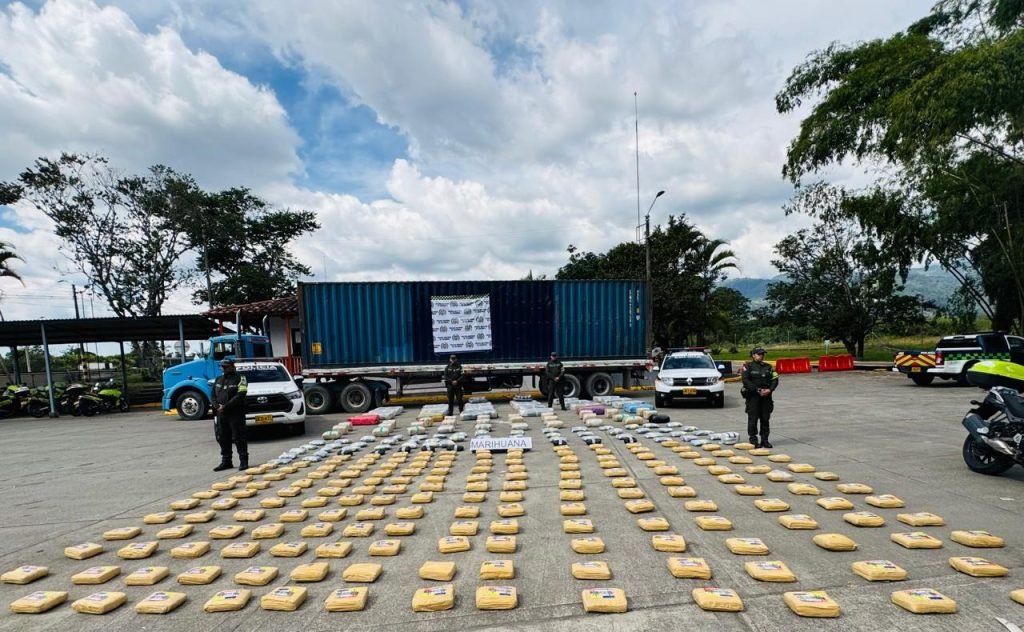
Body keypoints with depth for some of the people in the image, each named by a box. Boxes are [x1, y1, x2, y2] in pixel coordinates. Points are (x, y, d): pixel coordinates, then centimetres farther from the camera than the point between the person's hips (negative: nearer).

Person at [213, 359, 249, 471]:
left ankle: (243, 461, 1)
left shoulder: (240, 378, -3)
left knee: (239, 438, -5)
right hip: (220, 414, 6)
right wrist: (217, 406, -4)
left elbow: (240, 395, -13)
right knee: (223, 439, 10)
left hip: (236, 414, -6)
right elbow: (214, 395, 16)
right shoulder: (218, 380, 18)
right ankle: (226, 461, 21)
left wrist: (226, 406, -18)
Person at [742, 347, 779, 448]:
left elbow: (775, 379, 6)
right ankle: (753, 440, 5)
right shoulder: (748, 366, -1)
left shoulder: (768, 367, 13)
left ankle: (764, 440, 15)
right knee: (753, 419, -3)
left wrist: (769, 390, -11)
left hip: (766, 396, 4)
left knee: (765, 419, 6)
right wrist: (758, 390, -17)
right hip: (753, 396, -4)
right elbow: (746, 381, -11)